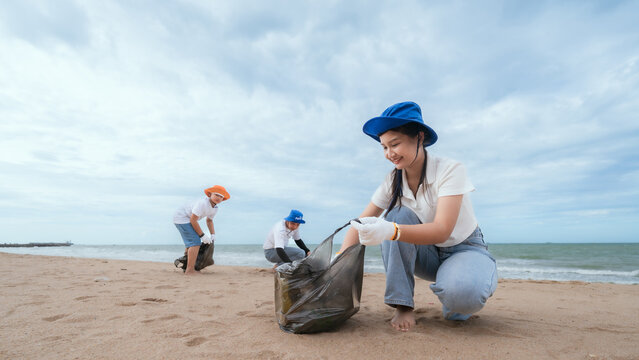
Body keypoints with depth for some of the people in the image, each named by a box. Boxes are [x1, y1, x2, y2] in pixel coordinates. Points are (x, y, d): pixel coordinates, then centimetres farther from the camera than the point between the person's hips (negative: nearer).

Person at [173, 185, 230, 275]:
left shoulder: (215, 208, 0)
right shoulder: (202, 203, -30)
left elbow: (209, 220, 17)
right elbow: (193, 220, -28)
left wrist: (213, 235, 5)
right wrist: (202, 235, -21)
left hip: (187, 219, 11)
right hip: (181, 218, -11)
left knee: (190, 243, 22)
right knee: (195, 243, -18)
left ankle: (188, 268, 37)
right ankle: (190, 270, -14)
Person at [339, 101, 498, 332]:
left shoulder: (450, 170, -22)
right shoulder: (393, 181, -8)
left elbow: (441, 230, -33)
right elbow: (362, 223, -10)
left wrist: (391, 231, -51)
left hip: (465, 249, -4)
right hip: (429, 254, 4)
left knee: (461, 292, -37)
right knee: (398, 215, -25)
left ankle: (459, 306, 3)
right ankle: (403, 305, -18)